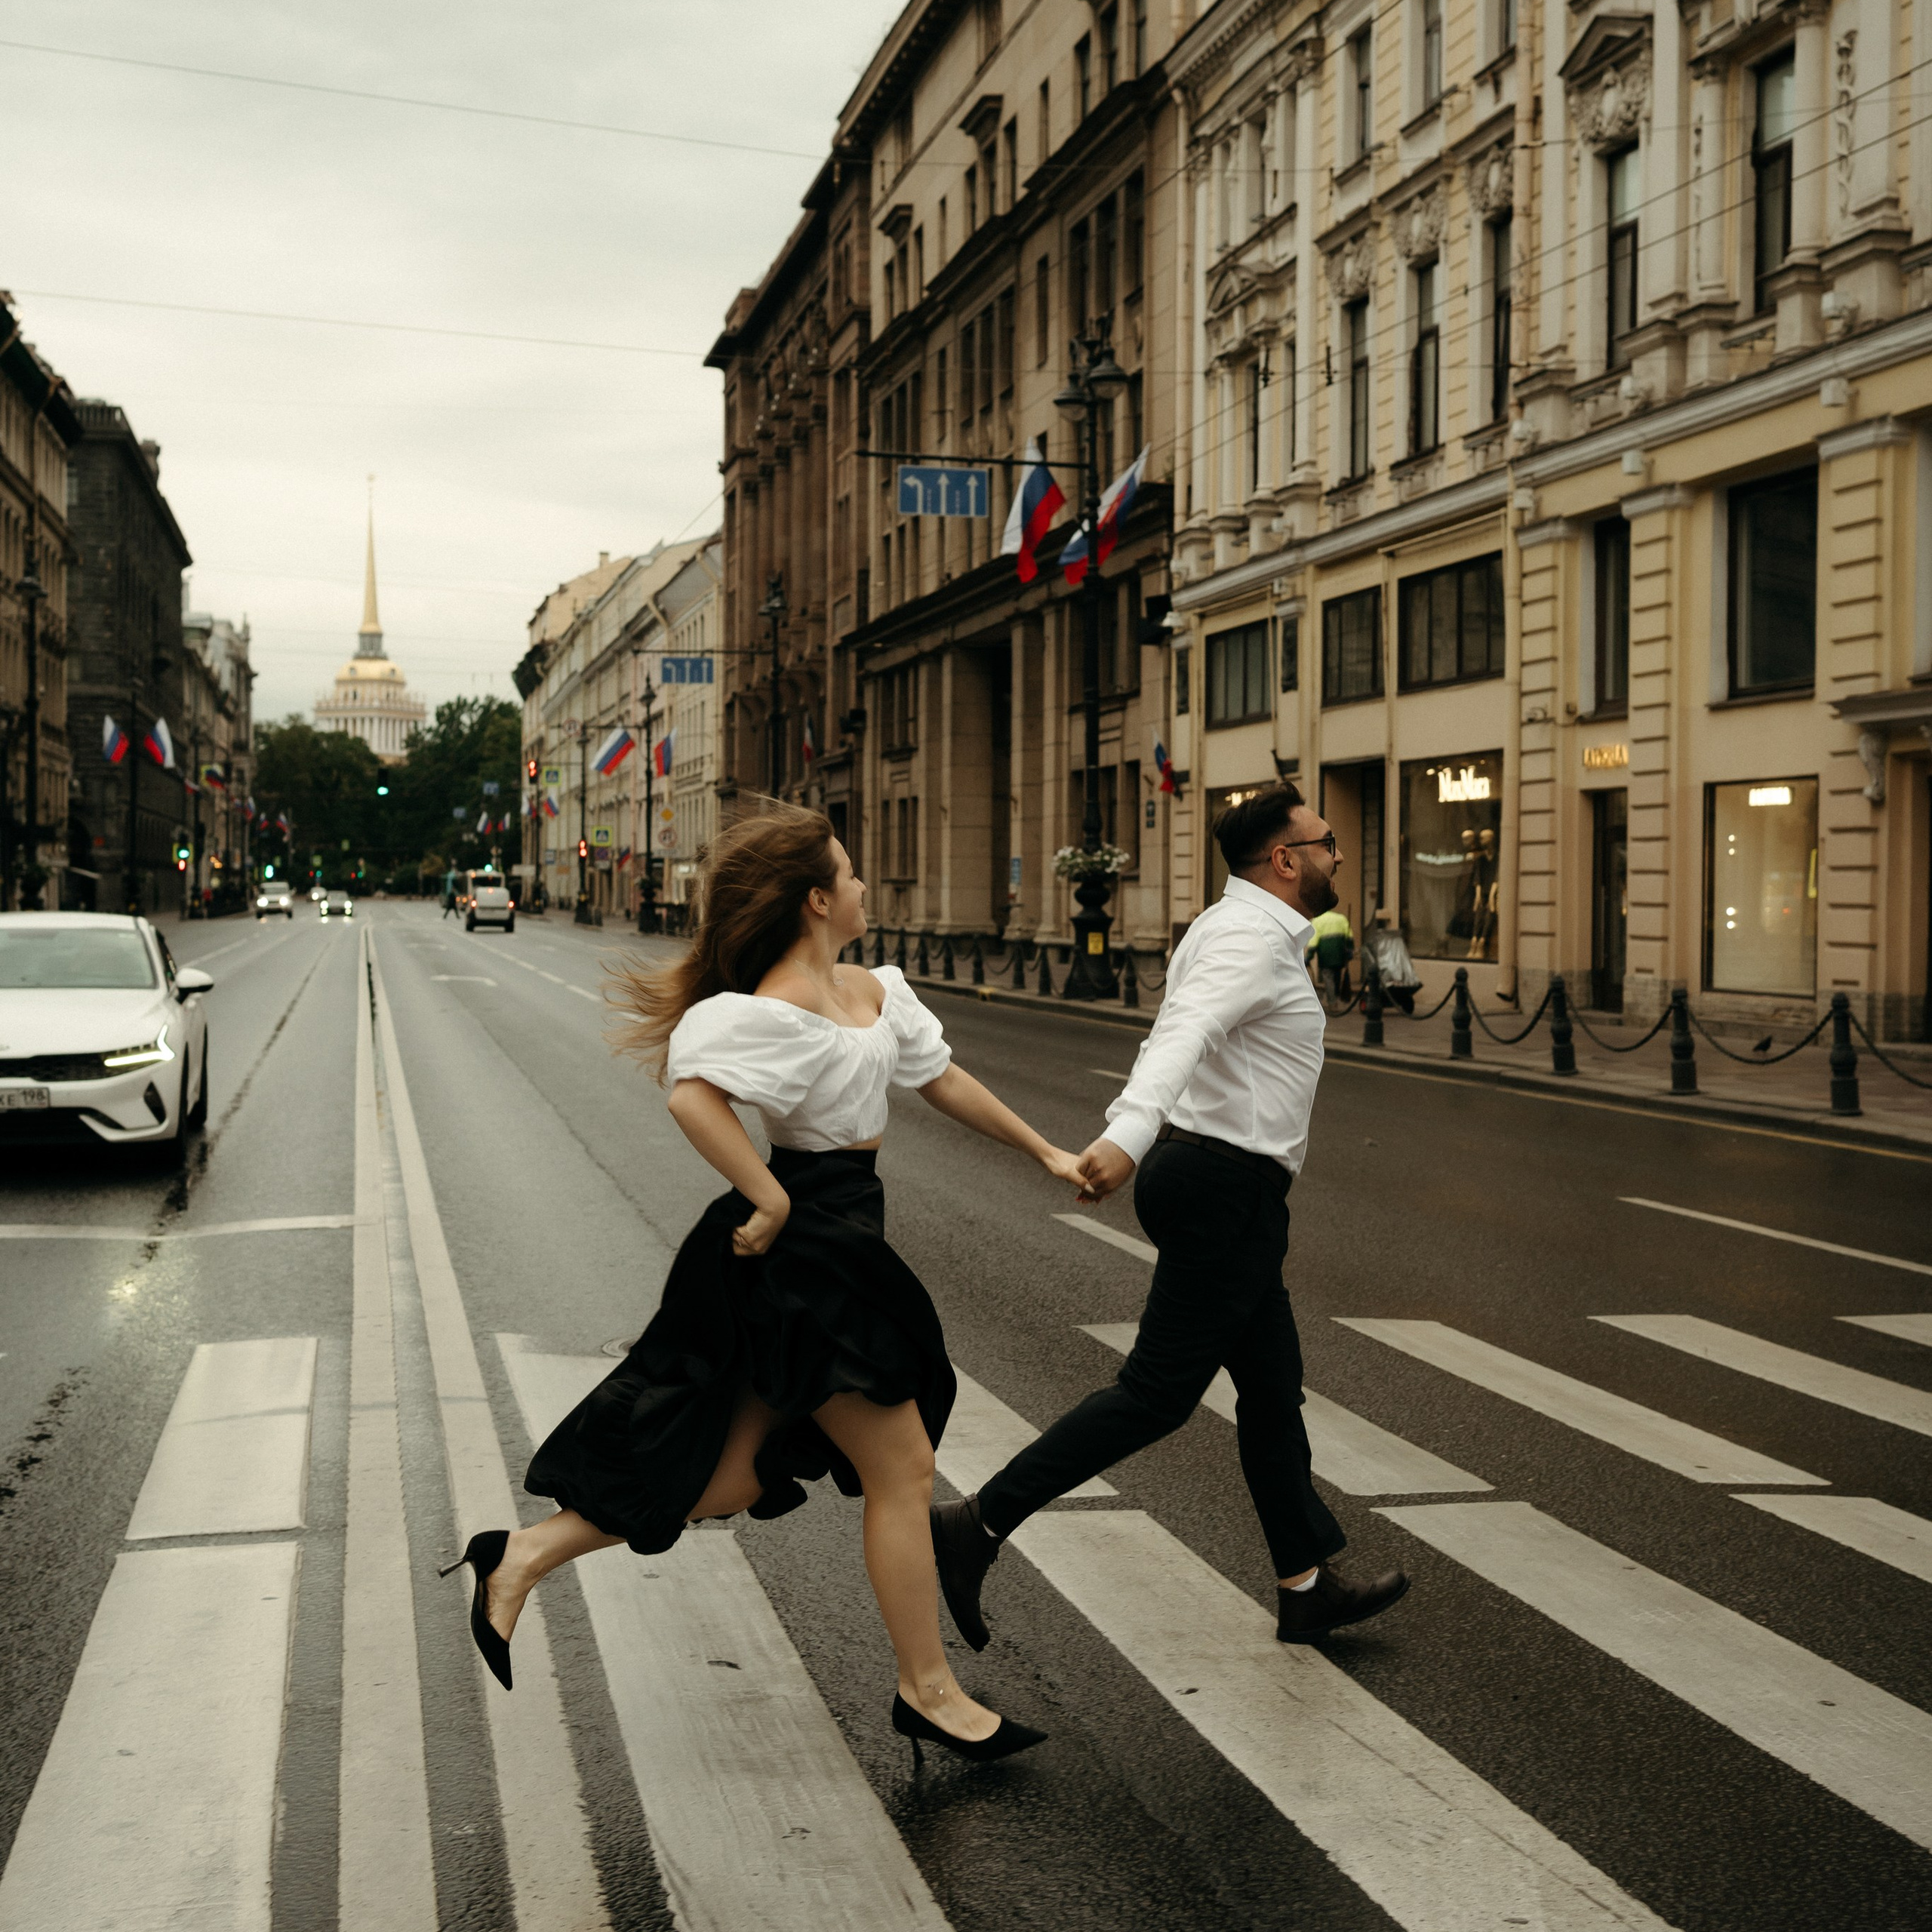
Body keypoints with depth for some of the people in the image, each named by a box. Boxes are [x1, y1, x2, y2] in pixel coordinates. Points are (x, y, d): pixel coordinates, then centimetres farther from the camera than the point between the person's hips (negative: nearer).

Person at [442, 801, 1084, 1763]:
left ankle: (524, 1556, 16)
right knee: (900, 1469, 2)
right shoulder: (783, 1007, -19)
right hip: (806, 1255, -10)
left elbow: (943, 1078, 23)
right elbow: (694, 1093, -32)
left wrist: (1045, 1151, 29)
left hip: (835, 1251, 10)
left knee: (732, 1474, 12)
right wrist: (770, 1201, -24)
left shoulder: (873, 988, 11)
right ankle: (928, 1691, 17)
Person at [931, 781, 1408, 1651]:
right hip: (1227, 1188, -11)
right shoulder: (1254, 936, -16)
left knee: (1272, 1387, 15)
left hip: (1208, 1182, 11)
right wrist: (1129, 1136, -48)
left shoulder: (1230, 928, 16)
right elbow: (1185, 1032, -34)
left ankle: (1307, 1585, 24)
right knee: (1157, 1393, -7)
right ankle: (979, 1525, -6)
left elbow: (1178, 1037, 24)